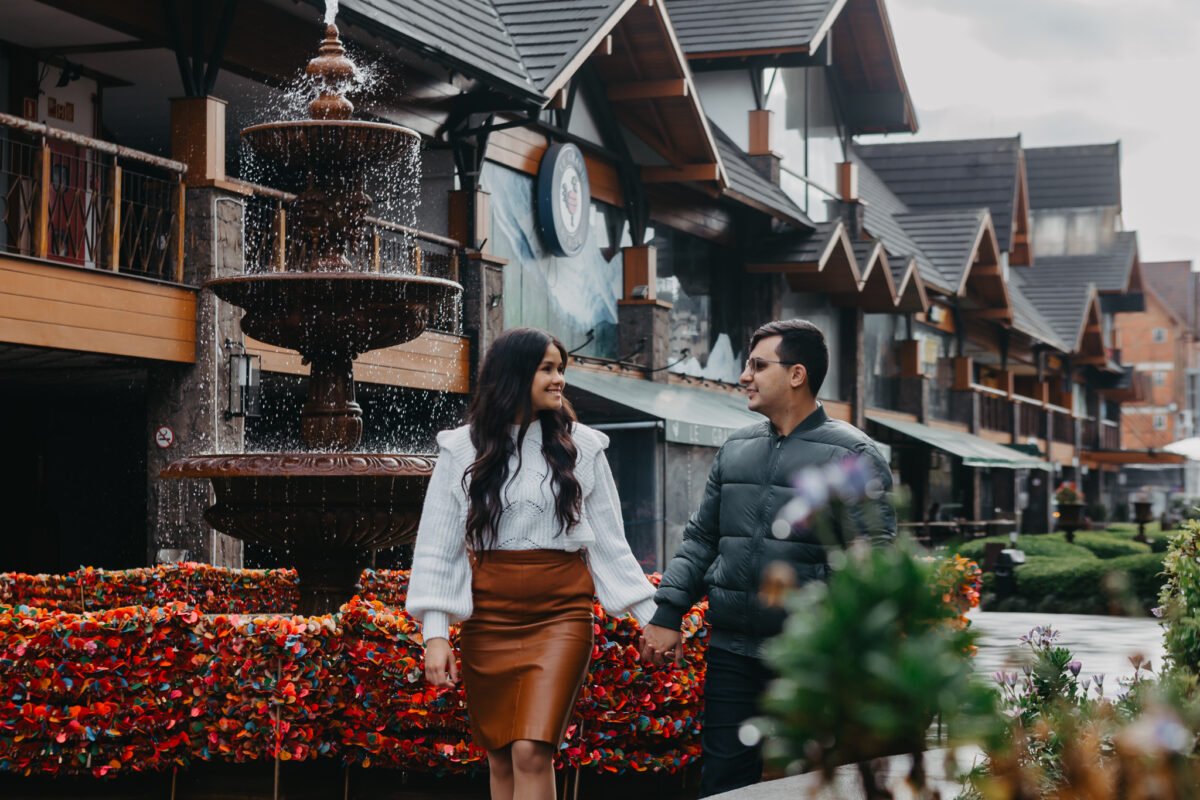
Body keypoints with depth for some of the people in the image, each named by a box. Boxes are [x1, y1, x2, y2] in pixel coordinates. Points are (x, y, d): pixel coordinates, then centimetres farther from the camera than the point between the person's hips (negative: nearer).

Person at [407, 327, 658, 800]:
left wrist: (651, 616, 3)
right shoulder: (463, 450, 2)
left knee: (533, 752, -15)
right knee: (500, 758, 6)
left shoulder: (582, 448, 5)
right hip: (488, 615, 1)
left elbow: (610, 543, 8)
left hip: (561, 613, -1)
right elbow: (437, 548, 2)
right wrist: (435, 633, -7)